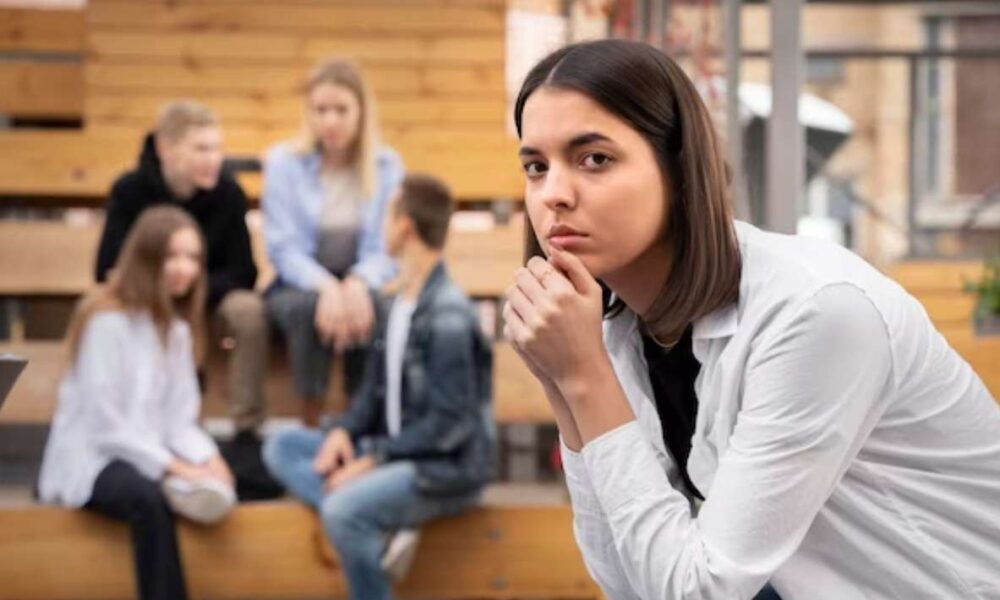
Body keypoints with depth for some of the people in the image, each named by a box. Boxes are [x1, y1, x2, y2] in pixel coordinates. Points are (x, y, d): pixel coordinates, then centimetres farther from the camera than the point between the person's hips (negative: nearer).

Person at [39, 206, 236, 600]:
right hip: (91, 461, -7)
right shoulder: (107, 321, -13)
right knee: (147, 497, -39)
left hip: (151, 458, 8)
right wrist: (173, 467, -22)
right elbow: (104, 424, -18)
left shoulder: (177, 329, 12)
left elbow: (180, 421, 6)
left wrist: (208, 460, -15)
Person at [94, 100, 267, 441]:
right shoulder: (130, 192, -16)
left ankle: (247, 427, -22)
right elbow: (109, 273, -16)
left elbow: (243, 273, -14)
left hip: (208, 300, 0)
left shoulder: (228, 192, -15)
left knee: (248, 309, -33)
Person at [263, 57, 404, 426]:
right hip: (299, 286, -1)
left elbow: (387, 248, -3)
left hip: (361, 287, 1)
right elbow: (284, 248, -7)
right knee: (305, 308, -36)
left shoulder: (387, 166, 2)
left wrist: (359, 283, -25)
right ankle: (312, 424, -26)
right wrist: (326, 287, -25)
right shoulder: (283, 163, -2)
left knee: (374, 309, -34)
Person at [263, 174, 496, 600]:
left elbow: (449, 424, -20)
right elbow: (375, 389, 14)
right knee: (281, 446, 3)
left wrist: (374, 460, -19)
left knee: (344, 510, -33)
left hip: (448, 469, -9)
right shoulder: (393, 306, 8)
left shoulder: (447, 318, -18)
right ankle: (381, 535, -16)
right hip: (395, 454, 9)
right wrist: (344, 431, -6)